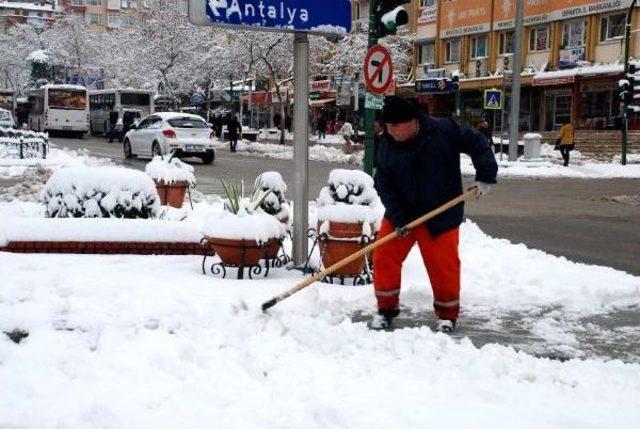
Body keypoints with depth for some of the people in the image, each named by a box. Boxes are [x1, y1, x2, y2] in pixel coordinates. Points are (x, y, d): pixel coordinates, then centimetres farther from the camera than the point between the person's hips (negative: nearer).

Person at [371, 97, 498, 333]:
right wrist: (398, 218, -16)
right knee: (383, 258, 0)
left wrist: (485, 177, -13)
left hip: (441, 216, -3)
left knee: (444, 265, 2)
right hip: (401, 214, 3)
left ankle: (448, 314, 23)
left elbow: (477, 144, -7)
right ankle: (386, 308, 19)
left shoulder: (444, 130, -15)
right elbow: (383, 185, -7)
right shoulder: (387, 147, -6)